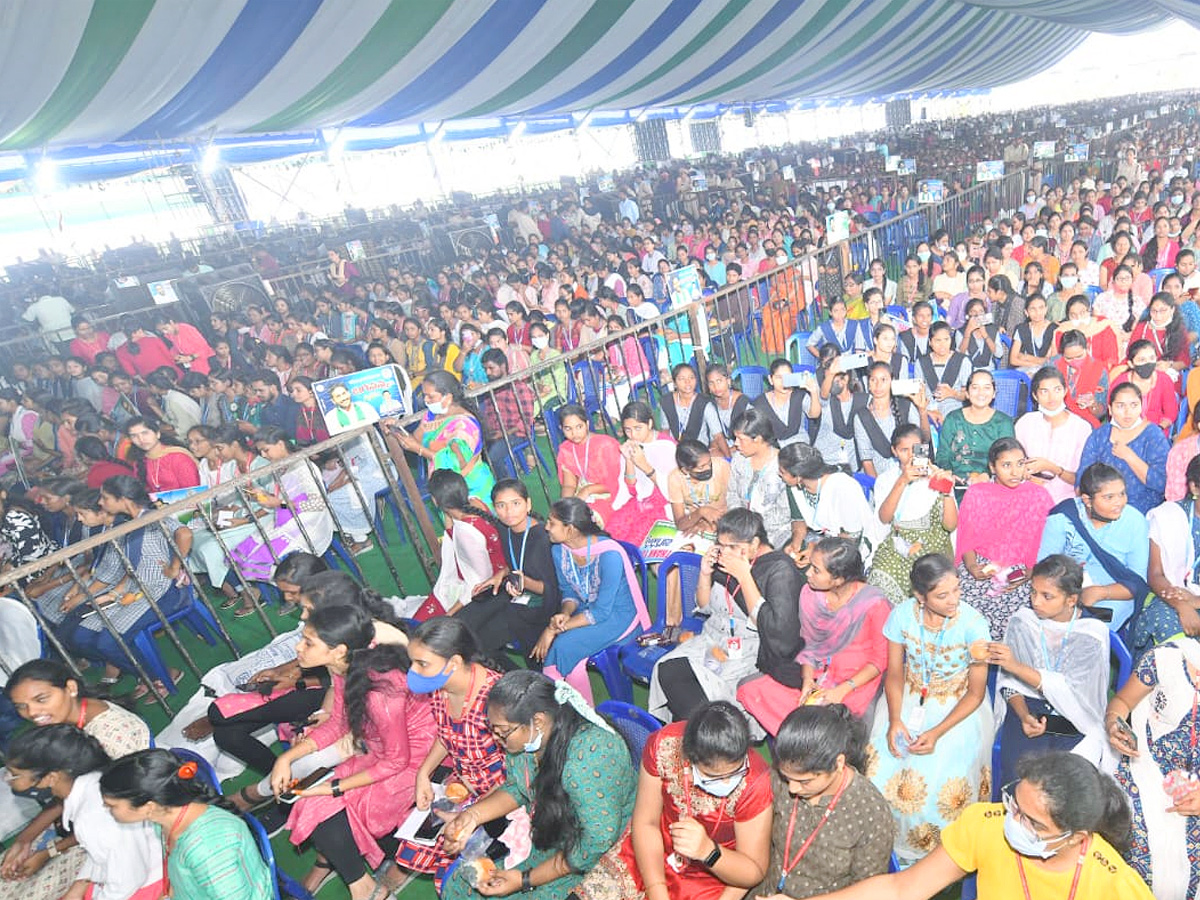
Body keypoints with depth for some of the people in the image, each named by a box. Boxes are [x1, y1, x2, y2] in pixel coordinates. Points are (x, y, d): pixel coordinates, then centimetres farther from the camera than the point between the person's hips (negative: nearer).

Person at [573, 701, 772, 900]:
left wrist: (707, 850, -38)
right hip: (648, 855, -1)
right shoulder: (664, 746, -27)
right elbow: (646, 823, -16)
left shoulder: (754, 784, -30)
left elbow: (754, 872, -20)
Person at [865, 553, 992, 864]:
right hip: (909, 698, 2)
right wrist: (894, 719, -19)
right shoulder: (903, 614, -13)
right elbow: (895, 673, -3)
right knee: (880, 770, -15)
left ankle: (930, 852, 13)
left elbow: (976, 692, -11)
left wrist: (936, 733, -21)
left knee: (936, 785, -19)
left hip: (957, 706, -2)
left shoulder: (973, 624, -19)